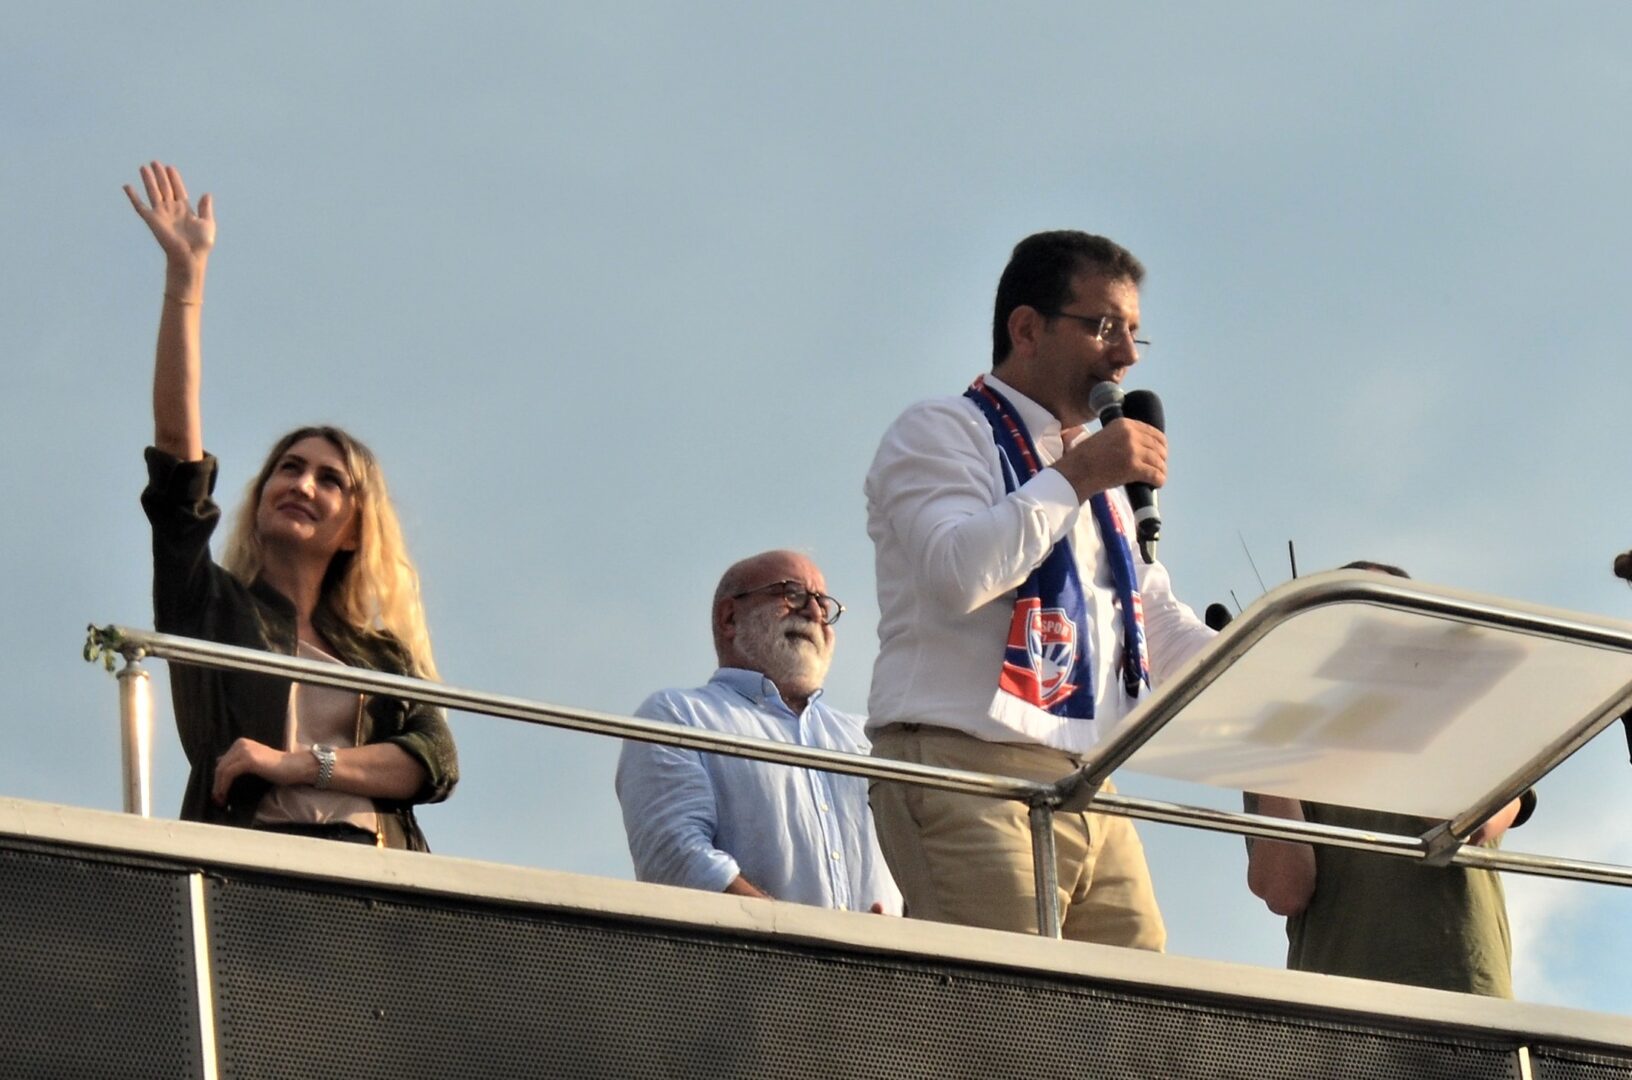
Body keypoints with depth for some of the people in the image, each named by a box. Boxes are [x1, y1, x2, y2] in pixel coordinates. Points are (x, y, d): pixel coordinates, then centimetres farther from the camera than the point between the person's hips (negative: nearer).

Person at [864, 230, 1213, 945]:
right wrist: (1075, 476, -9)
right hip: (968, 776, -8)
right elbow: (958, 574, -16)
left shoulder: (1102, 480, 27)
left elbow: (1162, 629, 26)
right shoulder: (941, 433, 3)